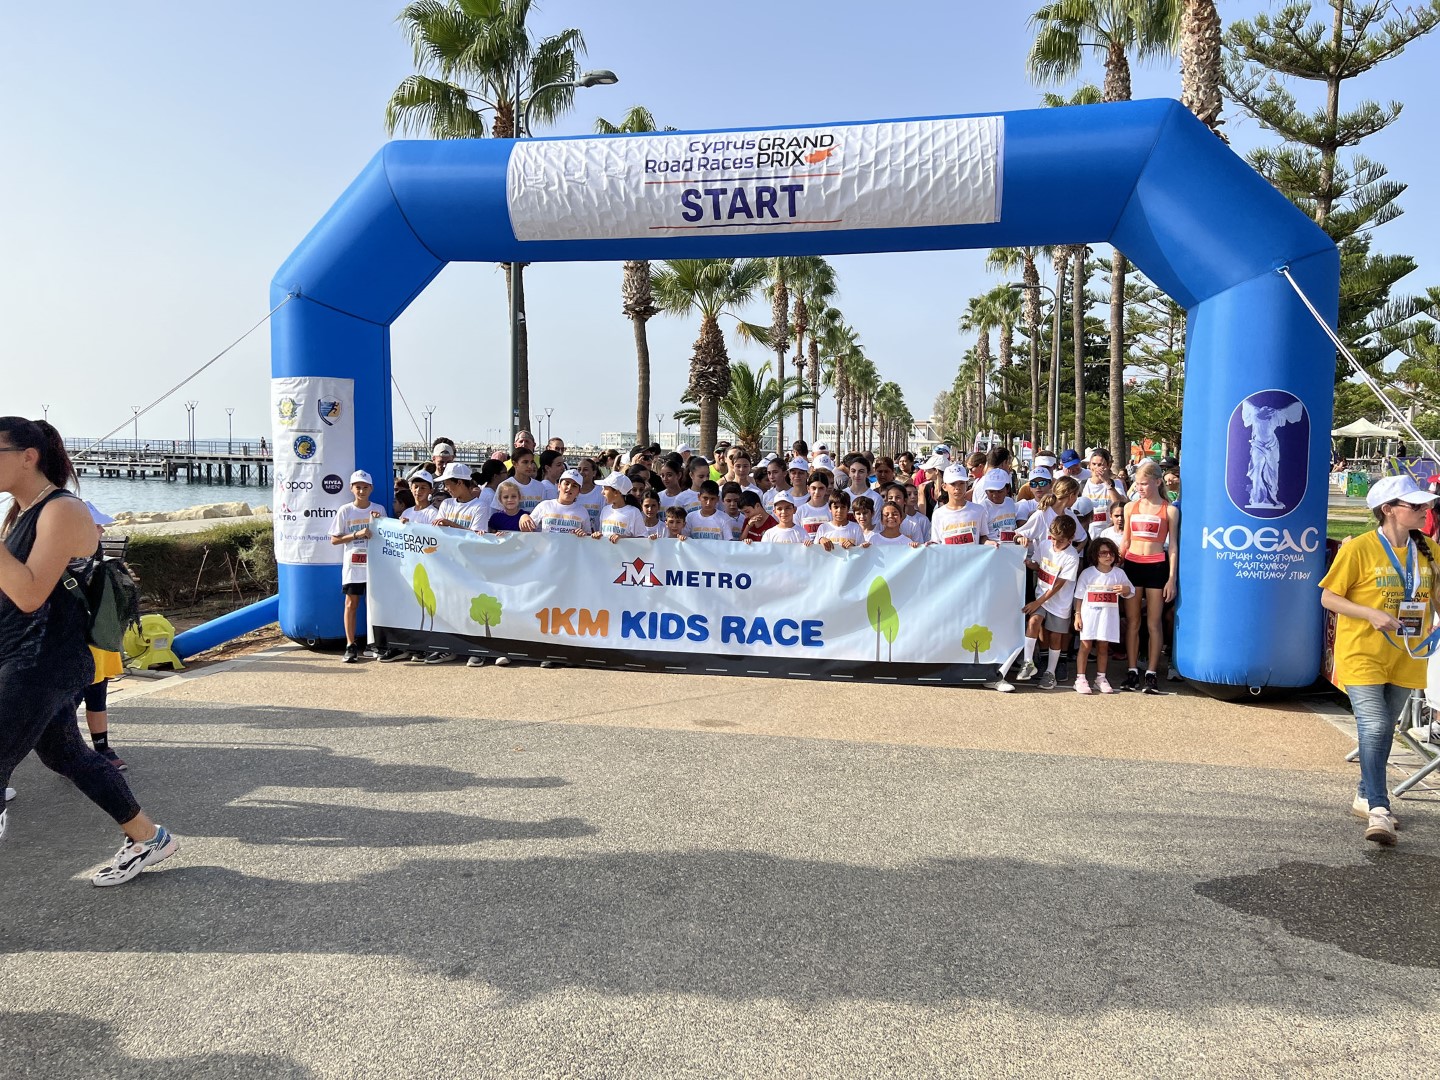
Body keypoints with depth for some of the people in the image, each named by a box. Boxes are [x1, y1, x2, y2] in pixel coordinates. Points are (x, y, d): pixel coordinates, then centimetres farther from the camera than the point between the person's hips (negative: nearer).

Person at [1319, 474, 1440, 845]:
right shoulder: (1358, 549, -12)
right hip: (1363, 654, -5)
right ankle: (1379, 810, -11)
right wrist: (1372, 615, -22)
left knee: (1384, 730, 15)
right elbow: (1328, 597, -9)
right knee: (1374, 728, -14)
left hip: (1405, 658, 6)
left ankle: (1366, 797, 31)